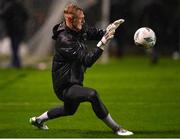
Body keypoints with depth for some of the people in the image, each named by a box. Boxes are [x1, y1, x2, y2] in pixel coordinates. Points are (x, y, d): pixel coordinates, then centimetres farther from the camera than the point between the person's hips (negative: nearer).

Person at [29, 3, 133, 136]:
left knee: (70, 110, 32)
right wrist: (103, 43, -38)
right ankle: (116, 128, -24)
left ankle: (38, 120, 51)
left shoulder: (80, 30, -3)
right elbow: (87, 60, -31)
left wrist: (109, 29, -17)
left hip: (74, 82, 10)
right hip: (65, 86, -10)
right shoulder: (64, 40, -27)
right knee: (92, 94, -32)